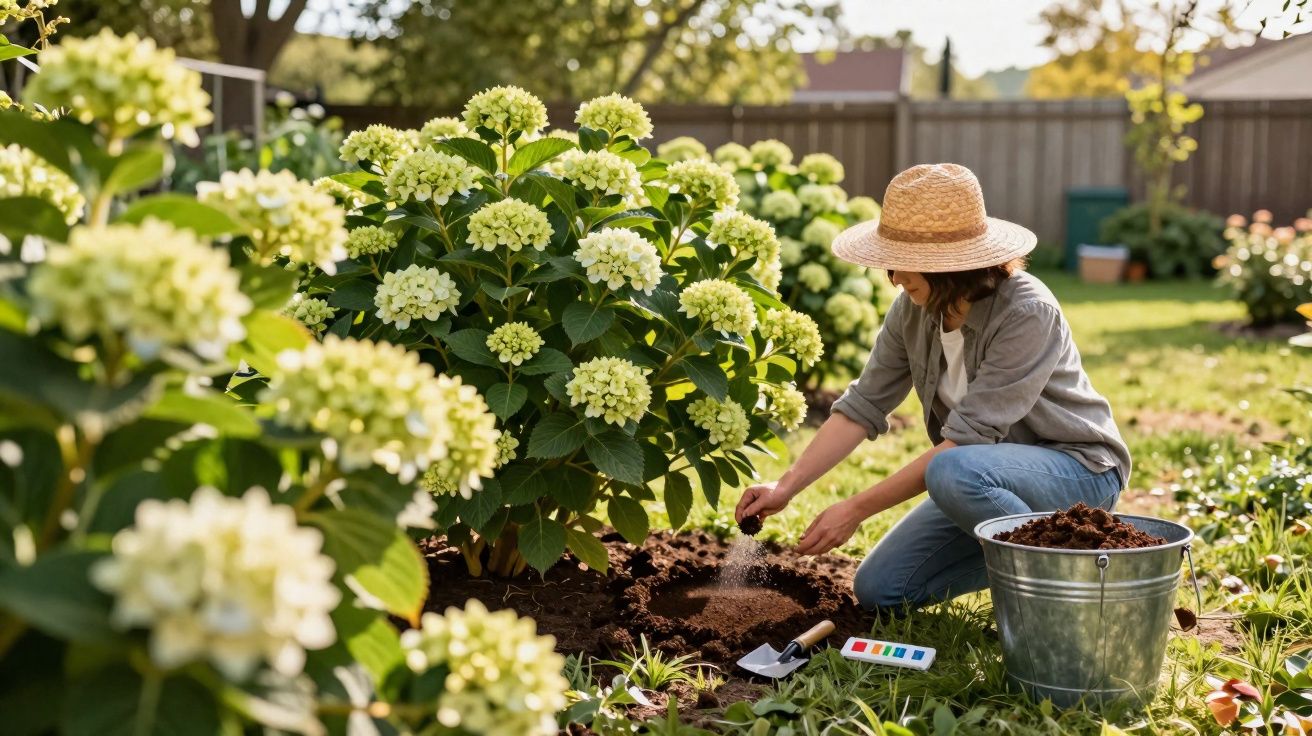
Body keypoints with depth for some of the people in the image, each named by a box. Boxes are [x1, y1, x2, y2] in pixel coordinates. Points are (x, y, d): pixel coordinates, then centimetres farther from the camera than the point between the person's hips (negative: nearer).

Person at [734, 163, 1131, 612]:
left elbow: (967, 438, -31)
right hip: (989, 470, 7)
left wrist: (858, 509, -29)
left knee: (952, 472, -38)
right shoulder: (913, 309, -8)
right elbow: (864, 405, -4)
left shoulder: (1027, 313, -29)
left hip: (1079, 467, -7)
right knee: (879, 590, 0)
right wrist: (786, 488, -14)